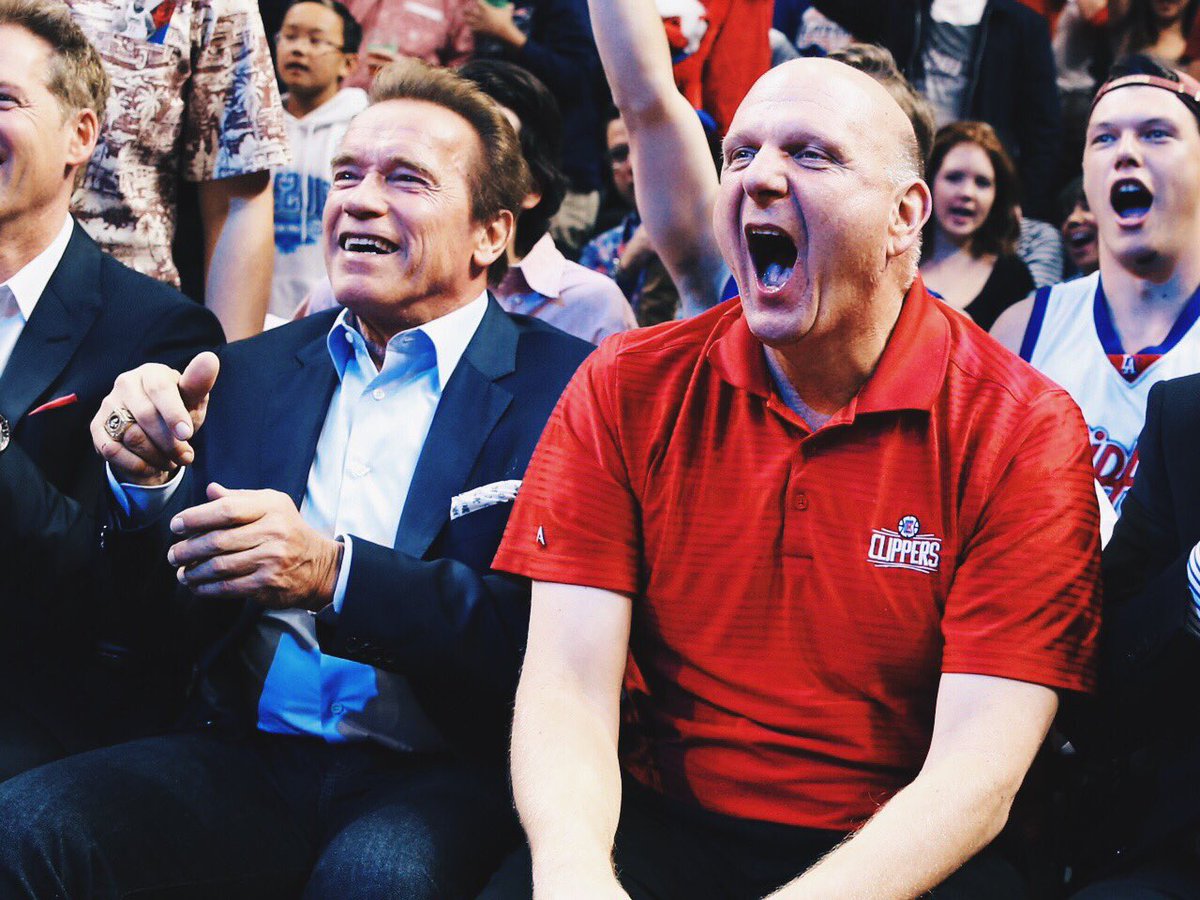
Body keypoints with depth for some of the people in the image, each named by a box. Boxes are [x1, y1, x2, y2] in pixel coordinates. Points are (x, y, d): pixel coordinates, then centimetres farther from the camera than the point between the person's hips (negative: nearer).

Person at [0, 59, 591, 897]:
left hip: (446, 775, -3)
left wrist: (334, 571, -20)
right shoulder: (252, 373, 15)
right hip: (250, 754, 4)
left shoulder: (568, 388, 0)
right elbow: (180, 625, 14)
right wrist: (149, 484, -6)